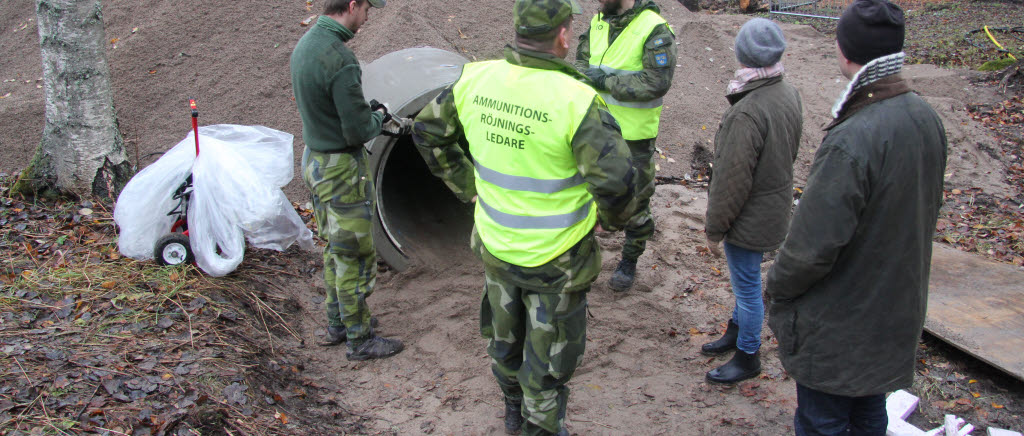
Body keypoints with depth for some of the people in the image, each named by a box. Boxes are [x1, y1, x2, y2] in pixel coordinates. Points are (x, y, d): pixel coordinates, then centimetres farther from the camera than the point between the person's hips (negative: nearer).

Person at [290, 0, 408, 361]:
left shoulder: (304, 45, 4)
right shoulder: (340, 59, -26)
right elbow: (359, 131, -23)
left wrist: (373, 116, 10)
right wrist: (379, 117, -2)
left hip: (314, 159, 10)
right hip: (342, 170, -9)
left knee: (335, 250, 21)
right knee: (355, 257, 4)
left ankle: (338, 324, 36)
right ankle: (360, 340, 17)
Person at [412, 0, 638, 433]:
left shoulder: (476, 80, -11)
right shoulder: (576, 100, -28)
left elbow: (427, 130, 3)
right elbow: (615, 181, -30)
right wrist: (611, 218, -8)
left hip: (496, 245, 6)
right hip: (556, 259, -5)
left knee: (504, 334, 28)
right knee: (549, 352, 17)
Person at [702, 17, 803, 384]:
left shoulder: (747, 113, -30)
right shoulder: (789, 95, 0)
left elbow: (732, 180, -25)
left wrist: (714, 227, -12)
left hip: (750, 218, -9)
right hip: (775, 207, 9)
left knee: (747, 287, 8)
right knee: (746, 281, 26)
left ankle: (748, 357, 25)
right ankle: (737, 332, 46)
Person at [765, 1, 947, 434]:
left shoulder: (851, 142, -32)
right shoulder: (926, 118, -4)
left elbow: (811, 247, -28)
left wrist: (776, 287, -8)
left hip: (837, 328, -8)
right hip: (897, 314, 8)